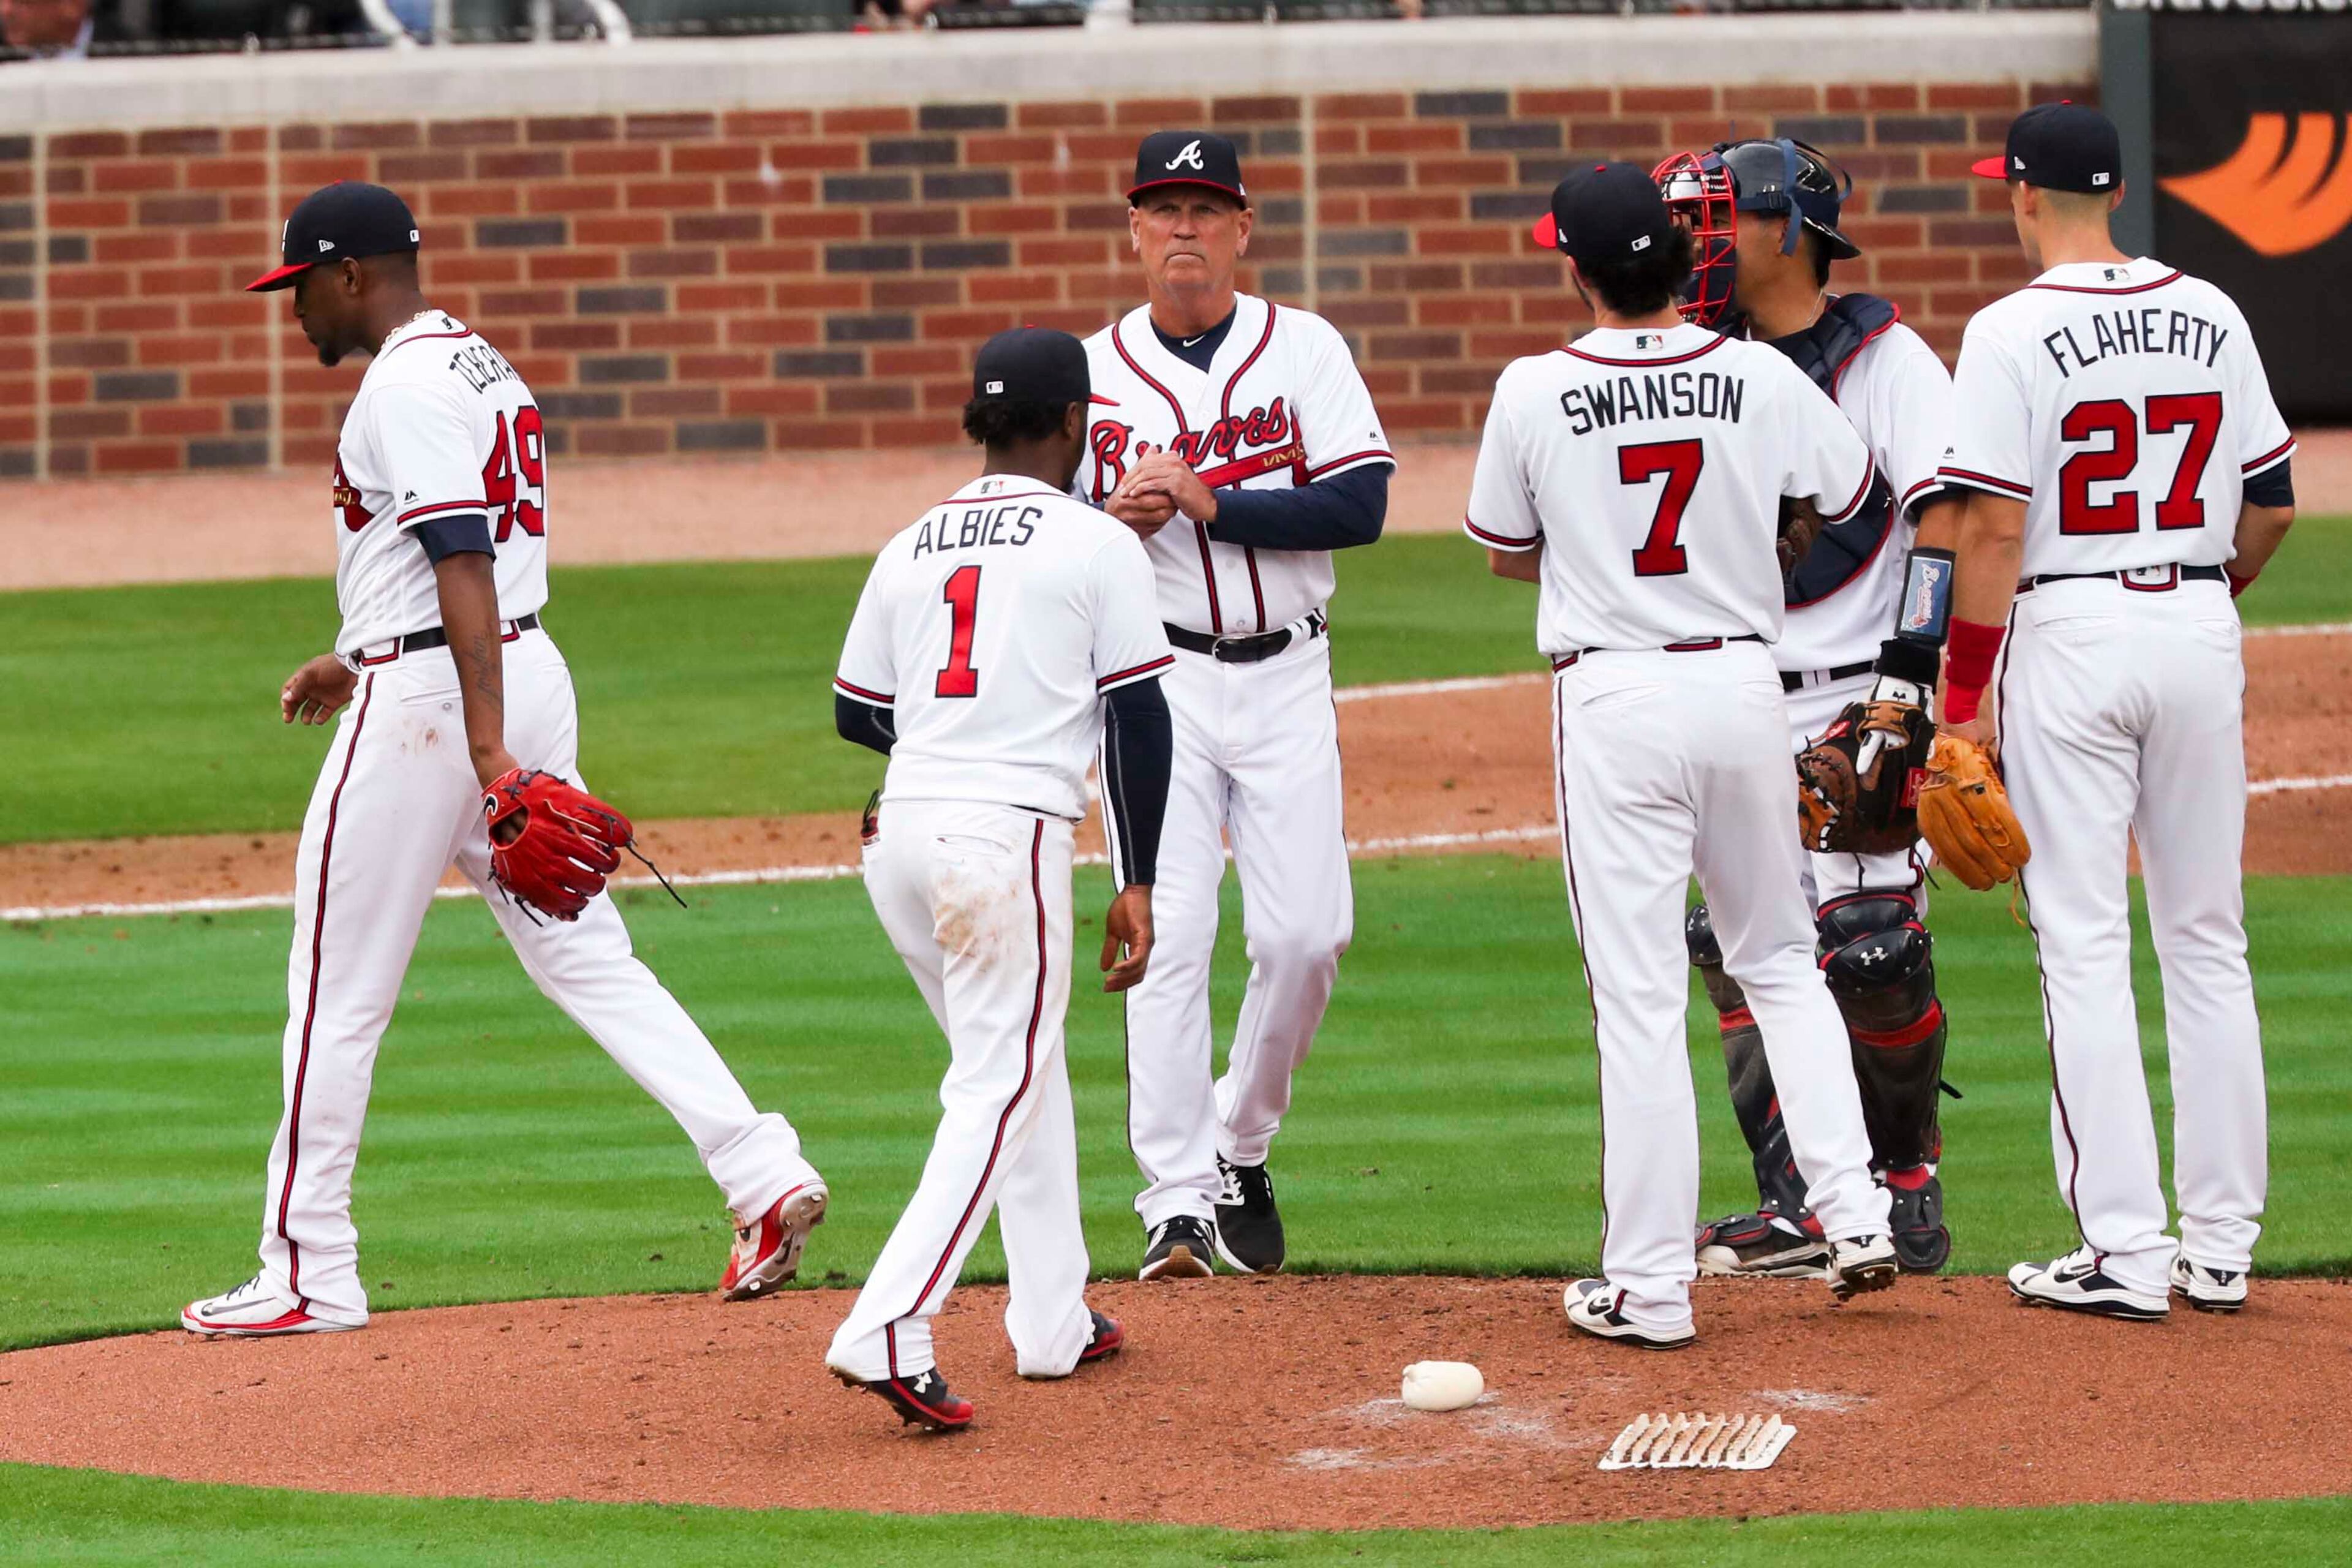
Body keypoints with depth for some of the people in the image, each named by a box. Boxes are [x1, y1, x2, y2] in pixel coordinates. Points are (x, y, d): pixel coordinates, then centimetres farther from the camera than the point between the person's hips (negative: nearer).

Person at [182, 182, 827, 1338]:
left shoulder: (405, 385, -14)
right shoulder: (481, 364, 17)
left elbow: (462, 559, -24)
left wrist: (485, 746, -30)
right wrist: (359, 659, 36)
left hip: (424, 699, -9)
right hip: (529, 670, 10)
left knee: (337, 992, -1)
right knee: (586, 957, 8)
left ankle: (308, 1274, 4)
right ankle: (765, 1175, -4)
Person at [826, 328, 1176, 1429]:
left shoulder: (910, 548, 14)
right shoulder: (1097, 544, 0)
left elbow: (858, 714, 19)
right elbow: (1138, 721, -3)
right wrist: (1137, 884, 2)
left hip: (898, 838, 6)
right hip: (1008, 837, -6)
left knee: (1021, 1065, 21)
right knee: (1000, 1092, -5)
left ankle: (1053, 1318, 26)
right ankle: (887, 1331, -20)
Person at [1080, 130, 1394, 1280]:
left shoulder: (1304, 349, 4)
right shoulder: (1091, 371, 6)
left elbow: (1359, 506, -8)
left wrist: (1207, 502, -16)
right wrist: (1118, 518, -16)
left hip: (1286, 678, 1)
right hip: (1156, 680, -1)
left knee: (1306, 934, -3)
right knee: (1168, 938, -10)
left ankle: (1239, 1150, 20)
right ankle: (1176, 1199, -10)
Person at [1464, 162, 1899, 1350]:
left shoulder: (1534, 394, -7)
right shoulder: (1760, 378, -2)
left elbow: (1505, 554, 6)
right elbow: (1853, 493, 13)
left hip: (1615, 700, -3)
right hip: (1744, 684, 3)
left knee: (1639, 995, 0)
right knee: (1778, 958, 19)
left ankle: (1650, 1286, 2)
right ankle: (1854, 1211, 9)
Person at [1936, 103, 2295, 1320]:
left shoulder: (2015, 333, -10)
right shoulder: (2211, 317, 6)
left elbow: (1994, 530, -14)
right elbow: (2273, 505, 10)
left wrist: (1963, 699, -8)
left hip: (2069, 637, -5)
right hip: (2199, 632, 5)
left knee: (2085, 946, -2)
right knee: (2206, 942, 11)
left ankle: (2123, 1253, -5)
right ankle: (2221, 1246, 13)